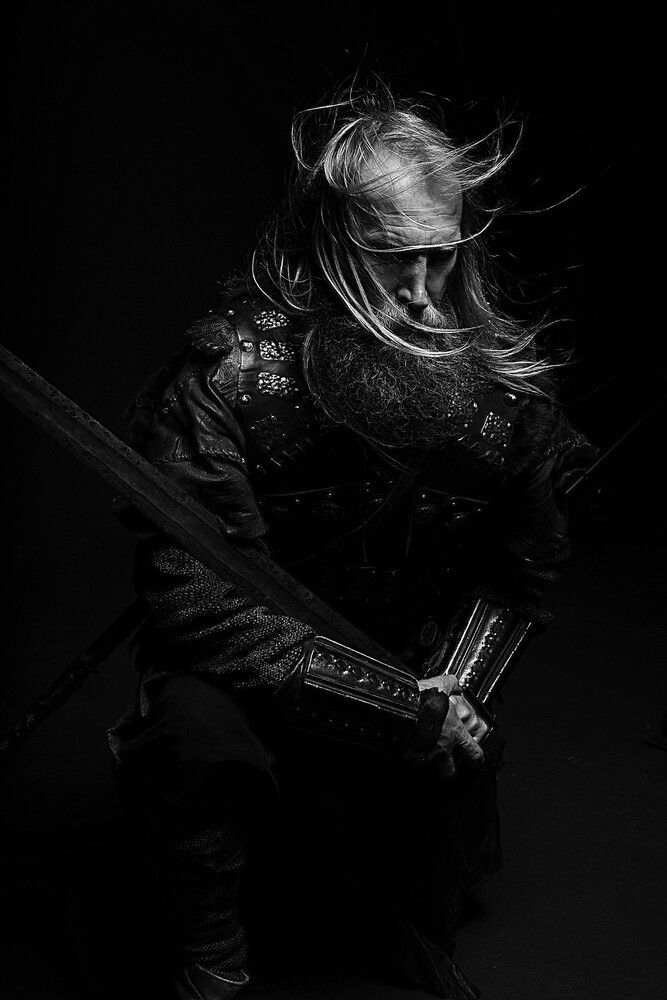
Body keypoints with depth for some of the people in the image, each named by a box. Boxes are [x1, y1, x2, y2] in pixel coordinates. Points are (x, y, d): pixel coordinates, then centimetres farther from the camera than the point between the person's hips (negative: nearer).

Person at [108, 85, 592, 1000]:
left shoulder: (508, 382, -14)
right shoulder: (225, 377, -27)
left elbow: (523, 567, 3)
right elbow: (196, 604, -29)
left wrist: (452, 689, -12)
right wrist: (407, 708, -30)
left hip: (409, 669, 4)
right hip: (250, 672, -3)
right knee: (198, 737, -32)